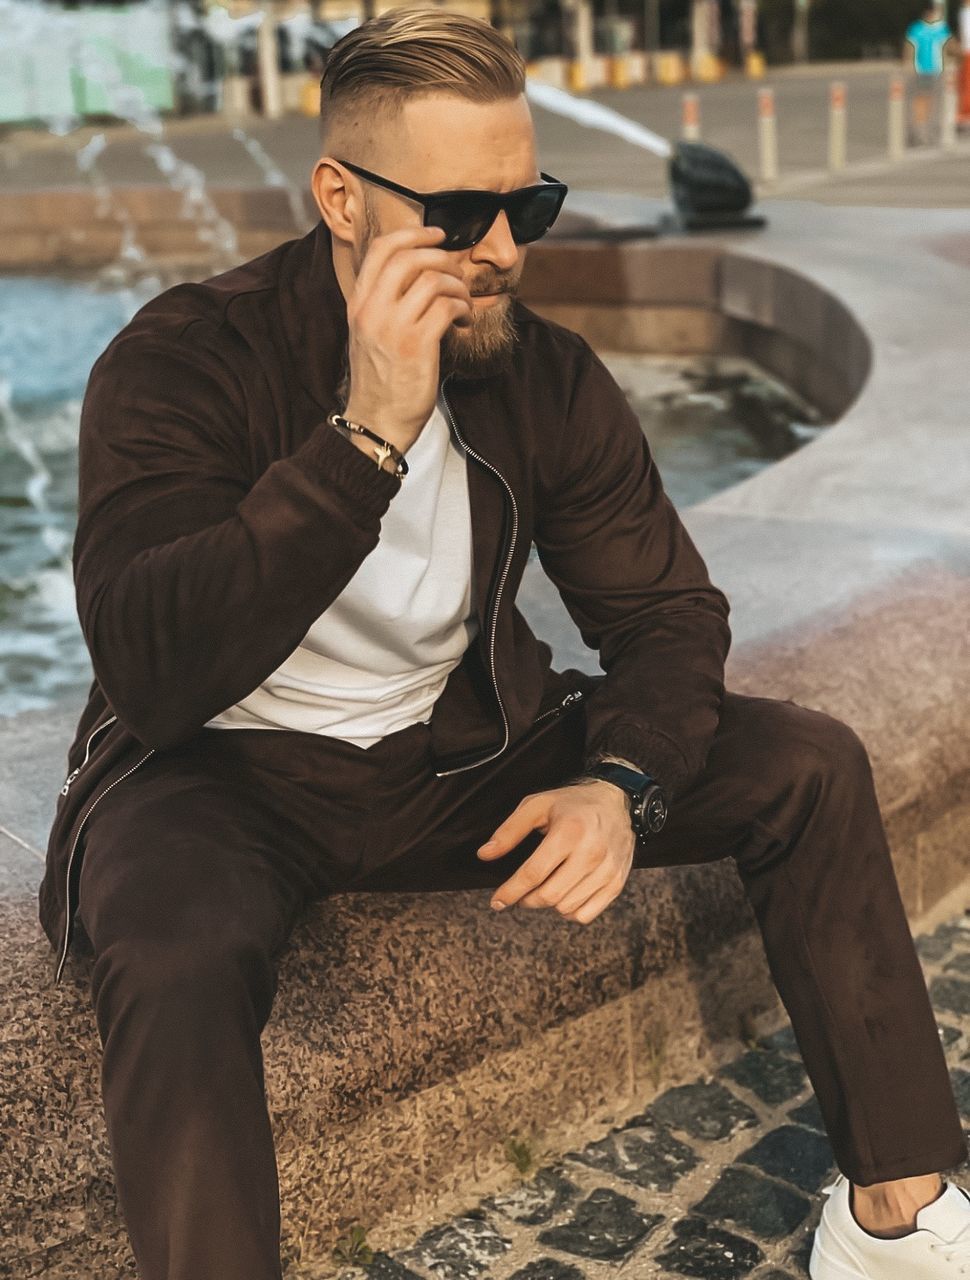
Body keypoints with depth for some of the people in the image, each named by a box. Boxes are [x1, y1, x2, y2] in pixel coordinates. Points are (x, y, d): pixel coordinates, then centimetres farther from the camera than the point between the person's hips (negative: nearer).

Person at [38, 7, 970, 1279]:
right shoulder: (182, 364, -19)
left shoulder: (548, 377, -5)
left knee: (810, 765, -7)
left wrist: (620, 782, -21)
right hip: (229, 776, -4)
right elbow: (153, 674, -33)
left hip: (462, 752, 5)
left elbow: (666, 609, 1)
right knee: (173, 962, -40)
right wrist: (373, 431, -38)